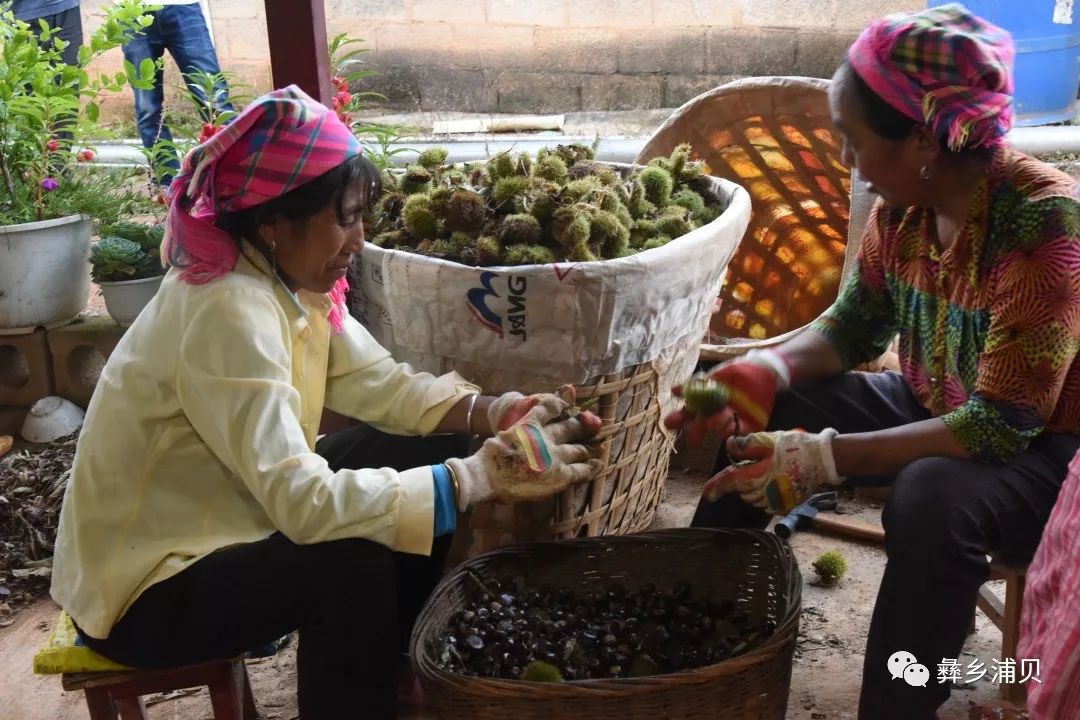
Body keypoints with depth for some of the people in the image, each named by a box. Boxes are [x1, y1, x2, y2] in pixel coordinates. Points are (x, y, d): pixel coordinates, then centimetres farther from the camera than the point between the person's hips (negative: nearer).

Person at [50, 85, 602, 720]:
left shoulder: (288, 277, -4)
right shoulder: (228, 315, -31)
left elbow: (379, 381, -3)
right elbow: (305, 502, -37)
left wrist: (491, 413, -20)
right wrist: (485, 475, -36)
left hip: (228, 521, 9)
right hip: (143, 587, -9)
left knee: (430, 452, 1)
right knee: (352, 565, -32)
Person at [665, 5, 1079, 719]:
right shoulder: (903, 205, -8)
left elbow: (1002, 425, -31)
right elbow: (854, 326, 6)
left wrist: (826, 458, -32)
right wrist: (763, 369, -13)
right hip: (932, 410, 8)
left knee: (934, 496, -37)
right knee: (758, 414, 1)